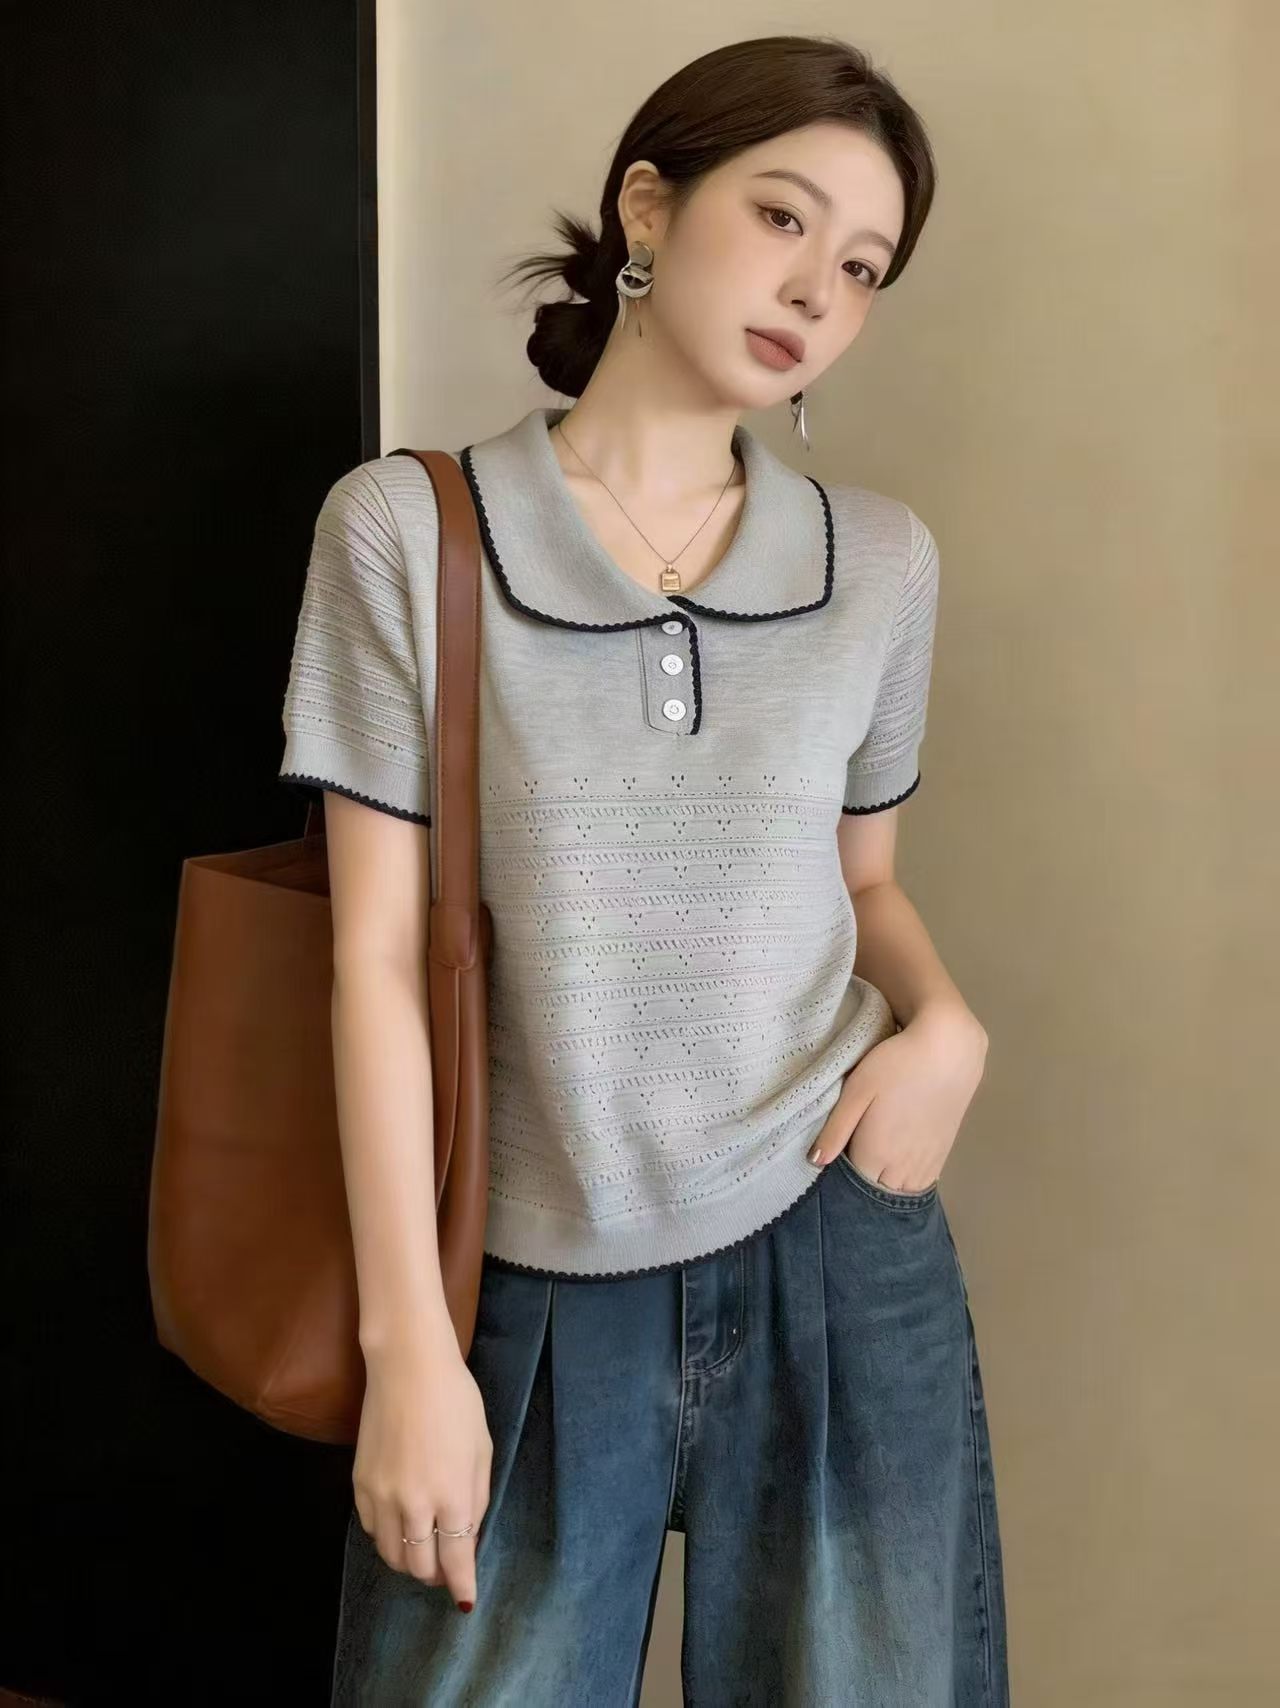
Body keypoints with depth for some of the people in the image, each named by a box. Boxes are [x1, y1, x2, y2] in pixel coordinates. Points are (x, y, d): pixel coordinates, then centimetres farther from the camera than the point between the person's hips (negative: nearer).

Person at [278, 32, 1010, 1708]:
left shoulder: (882, 559, 2)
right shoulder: (405, 528, -7)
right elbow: (380, 953, -8)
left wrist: (946, 1018, -9)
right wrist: (409, 1339, -8)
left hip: (836, 1245, 3)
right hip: (536, 1285, -2)